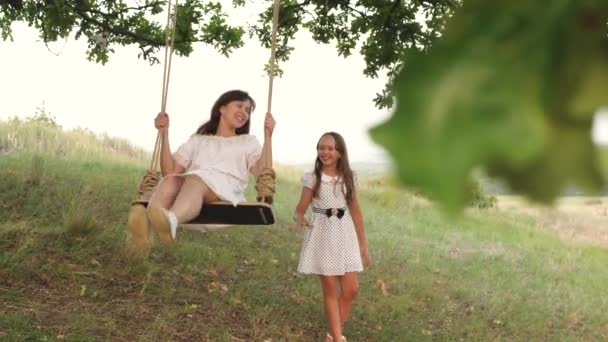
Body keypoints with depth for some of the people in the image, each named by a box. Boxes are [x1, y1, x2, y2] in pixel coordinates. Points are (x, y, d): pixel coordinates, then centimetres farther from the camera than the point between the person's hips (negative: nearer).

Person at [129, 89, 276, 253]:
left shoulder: (248, 142, 32)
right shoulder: (197, 140, 35)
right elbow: (170, 171, 19)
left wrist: (268, 136, 4)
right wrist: (164, 133, 15)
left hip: (225, 191, -2)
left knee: (196, 180, -39)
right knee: (170, 180, -34)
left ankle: (171, 220, -72)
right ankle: (147, 227, -64)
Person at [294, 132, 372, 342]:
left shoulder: (348, 177, 4)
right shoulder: (312, 178, -4)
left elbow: (355, 212, 8)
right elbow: (300, 209, -5)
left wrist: (363, 245, 9)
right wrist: (300, 218, -30)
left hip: (345, 235, 3)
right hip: (323, 235, -3)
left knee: (350, 290, 2)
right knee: (330, 290, 2)